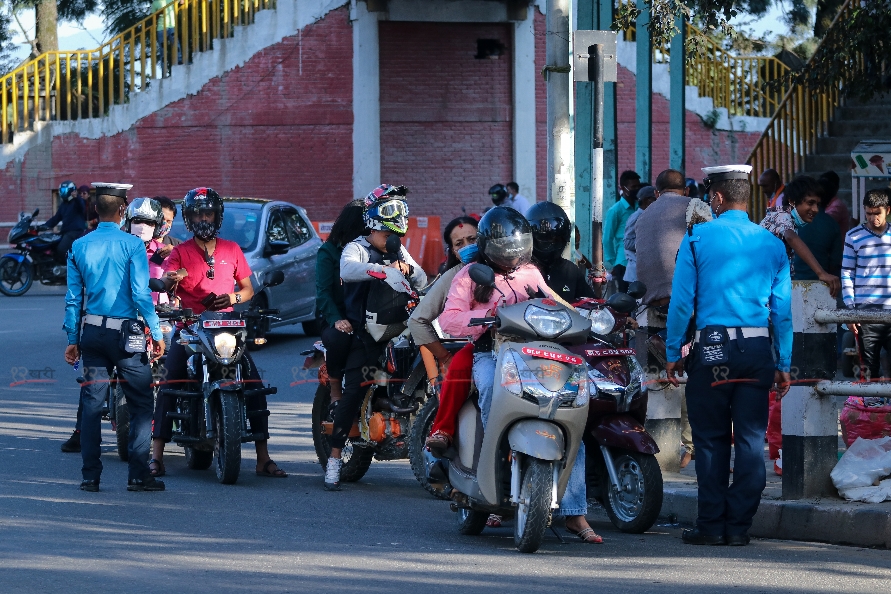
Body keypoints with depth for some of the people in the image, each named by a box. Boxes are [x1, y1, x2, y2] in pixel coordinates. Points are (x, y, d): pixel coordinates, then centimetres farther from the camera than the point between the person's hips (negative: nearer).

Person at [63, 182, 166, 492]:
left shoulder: (79, 246, 5)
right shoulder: (131, 245, -8)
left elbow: (73, 297, 7)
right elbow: (140, 293, -12)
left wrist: (72, 339, 12)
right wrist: (156, 333, -5)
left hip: (92, 332, 4)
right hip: (125, 332, -4)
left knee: (92, 405, 7)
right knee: (141, 404, 3)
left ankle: (90, 475, 4)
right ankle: (138, 474, -2)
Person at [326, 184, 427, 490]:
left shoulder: (398, 251, 21)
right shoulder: (357, 248, 2)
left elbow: (421, 281, 12)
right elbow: (347, 269, -21)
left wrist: (407, 268, -11)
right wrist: (383, 269, -35)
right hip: (363, 331, -6)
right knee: (355, 389, -15)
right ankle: (335, 459, -13)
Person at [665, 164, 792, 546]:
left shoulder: (697, 238, -1)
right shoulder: (771, 244, 7)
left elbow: (682, 300, -3)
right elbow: (783, 308, 7)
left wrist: (673, 352, 5)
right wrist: (784, 364, 11)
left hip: (712, 346, -2)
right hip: (758, 349, 2)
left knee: (711, 439, 4)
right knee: (751, 440, 4)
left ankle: (711, 525, 5)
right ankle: (739, 526, 4)